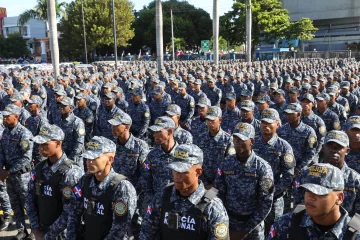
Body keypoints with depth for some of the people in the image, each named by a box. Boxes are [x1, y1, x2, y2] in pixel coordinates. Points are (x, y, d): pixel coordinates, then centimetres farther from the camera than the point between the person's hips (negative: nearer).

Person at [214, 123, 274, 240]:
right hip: (228, 221, 2)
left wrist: (246, 230, -12)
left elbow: (266, 203, -12)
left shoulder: (263, 167, -13)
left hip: (253, 226, -2)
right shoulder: (226, 163, -4)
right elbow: (219, 193, -1)